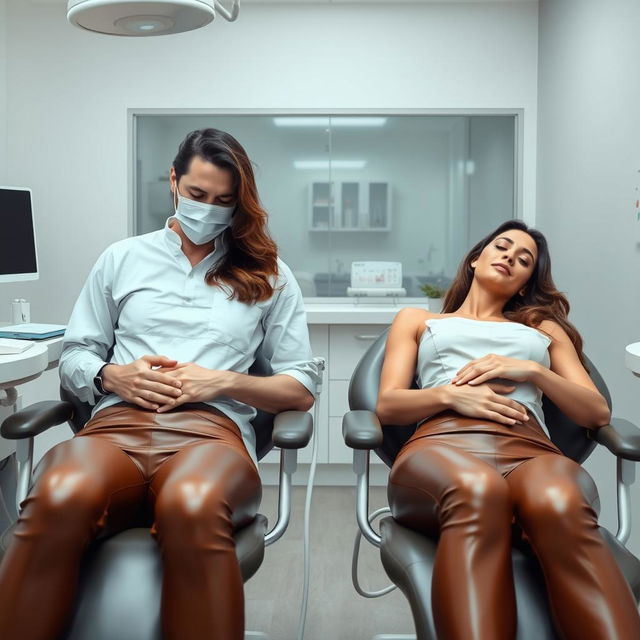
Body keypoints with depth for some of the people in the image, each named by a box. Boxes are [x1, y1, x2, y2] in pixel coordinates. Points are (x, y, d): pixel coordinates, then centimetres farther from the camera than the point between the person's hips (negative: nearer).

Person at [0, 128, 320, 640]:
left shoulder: (268, 275, 18)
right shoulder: (123, 258, 22)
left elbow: (302, 389, 15)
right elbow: (74, 357, 22)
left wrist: (224, 381, -2)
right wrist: (112, 376, -2)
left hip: (211, 428, -1)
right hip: (118, 423, 2)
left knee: (192, 506, -42)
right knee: (61, 497, -38)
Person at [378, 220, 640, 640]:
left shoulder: (544, 328, 36)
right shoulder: (417, 320, 33)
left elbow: (598, 413, 23)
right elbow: (387, 405, 17)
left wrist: (532, 371, 5)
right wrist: (450, 395, -3)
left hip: (529, 450, 1)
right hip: (442, 444, -1)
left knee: (559, 504, -41)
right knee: (477, 491, -43)